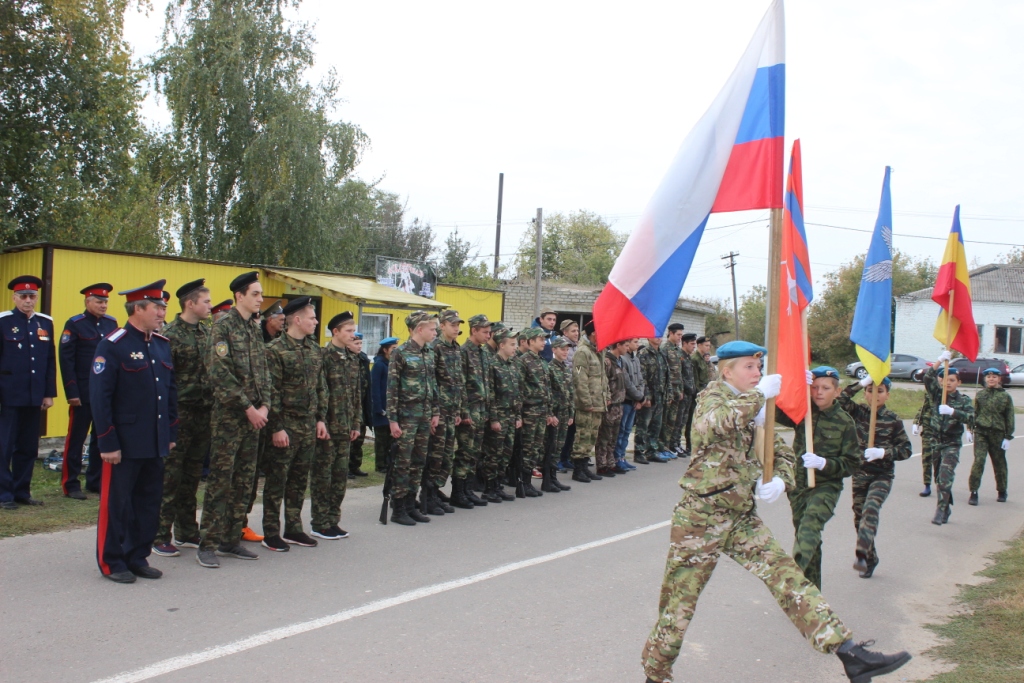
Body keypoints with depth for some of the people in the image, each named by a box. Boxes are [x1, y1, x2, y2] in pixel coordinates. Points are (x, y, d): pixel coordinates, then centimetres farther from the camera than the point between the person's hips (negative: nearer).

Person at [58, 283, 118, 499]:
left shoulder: (112, 323, 8)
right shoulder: (74, 325, -6)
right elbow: (66, 361, -9)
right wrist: (72, 392, -14)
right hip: (83, 393, -5)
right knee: (76, 439, 3)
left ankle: (95, 481, 21)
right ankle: (70, 485, 10)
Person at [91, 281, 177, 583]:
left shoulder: (162, 345, 10)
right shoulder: (112, 345, -11)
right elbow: (99, 397, -14)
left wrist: (171, 433, 12)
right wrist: (107, 443, -16)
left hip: (156, 443, 7)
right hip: (124, 442, -7)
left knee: (149, 503, 12)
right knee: (117, 503, 4)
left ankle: (138, 557, 23)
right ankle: (112, 562, 16)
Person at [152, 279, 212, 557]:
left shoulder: (207, 332, 11)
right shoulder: (170, 334, -10)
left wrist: (213, 406, 13)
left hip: (204, 414, 7)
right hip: (180, 413, -7)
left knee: (192, 476, 14)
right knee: (170, 475, -1)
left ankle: (186, 531, 23)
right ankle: (161, 536, 7)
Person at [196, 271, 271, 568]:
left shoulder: (256, 329, 13)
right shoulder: (223, 326, -8)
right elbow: (220, 372, -15)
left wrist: (264, 405, 0)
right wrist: (248, 407, -14)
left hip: (254, 416, 7)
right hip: (228, 415, -7)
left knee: (244, 480, 9)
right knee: (220, 480, -4)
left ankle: (231, 540, 18)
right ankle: (208, 545, 2)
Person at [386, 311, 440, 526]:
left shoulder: (429, 354, 12)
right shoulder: (401, 353, -9)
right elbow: (392, 388, -11)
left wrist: (435, 412, 12)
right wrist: (393, 419, -14)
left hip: (425, 416, 7)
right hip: (406, 415, -7)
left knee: (418, 462, 10)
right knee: (403, 463, -2)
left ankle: (410, 505, 19)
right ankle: (398, 509, 6)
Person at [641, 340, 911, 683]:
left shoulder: (755, 409, 13)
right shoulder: (714, 395, -8)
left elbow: (781, 452, 17)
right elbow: (709, 424, -33)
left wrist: (781, 480, -6)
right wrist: (761, 393, -30)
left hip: (743, 518, 6)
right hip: (701, 516, -6)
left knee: (788, 577, -6)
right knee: (678, 603, 3)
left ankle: (850, 655, -10)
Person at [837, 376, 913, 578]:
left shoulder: (893, 419, -4)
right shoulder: (859, 412, 2)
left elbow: (906, 449, -2)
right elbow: (841, 400, -17)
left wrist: (884, 452, -17)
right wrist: (861, 383, -20)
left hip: (882, 475, -3)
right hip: (860, 473, 3)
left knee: (870, 509, -24)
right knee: (859, 516, 9)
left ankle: (862, 555, -34)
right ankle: (871, 558, 26)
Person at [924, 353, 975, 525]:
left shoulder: (964, 400, -2)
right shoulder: (937, 394, 4)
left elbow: (971, 418, -17)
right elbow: (928, 378, -12)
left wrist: (952, 412, -31)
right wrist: (940, 361, -21)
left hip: (952, 444, -3)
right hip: (936, 442, 4)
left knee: (945, 478, -15)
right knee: (938, 479, 12)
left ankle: (940, 513, -15)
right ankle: (947, 507, 27)